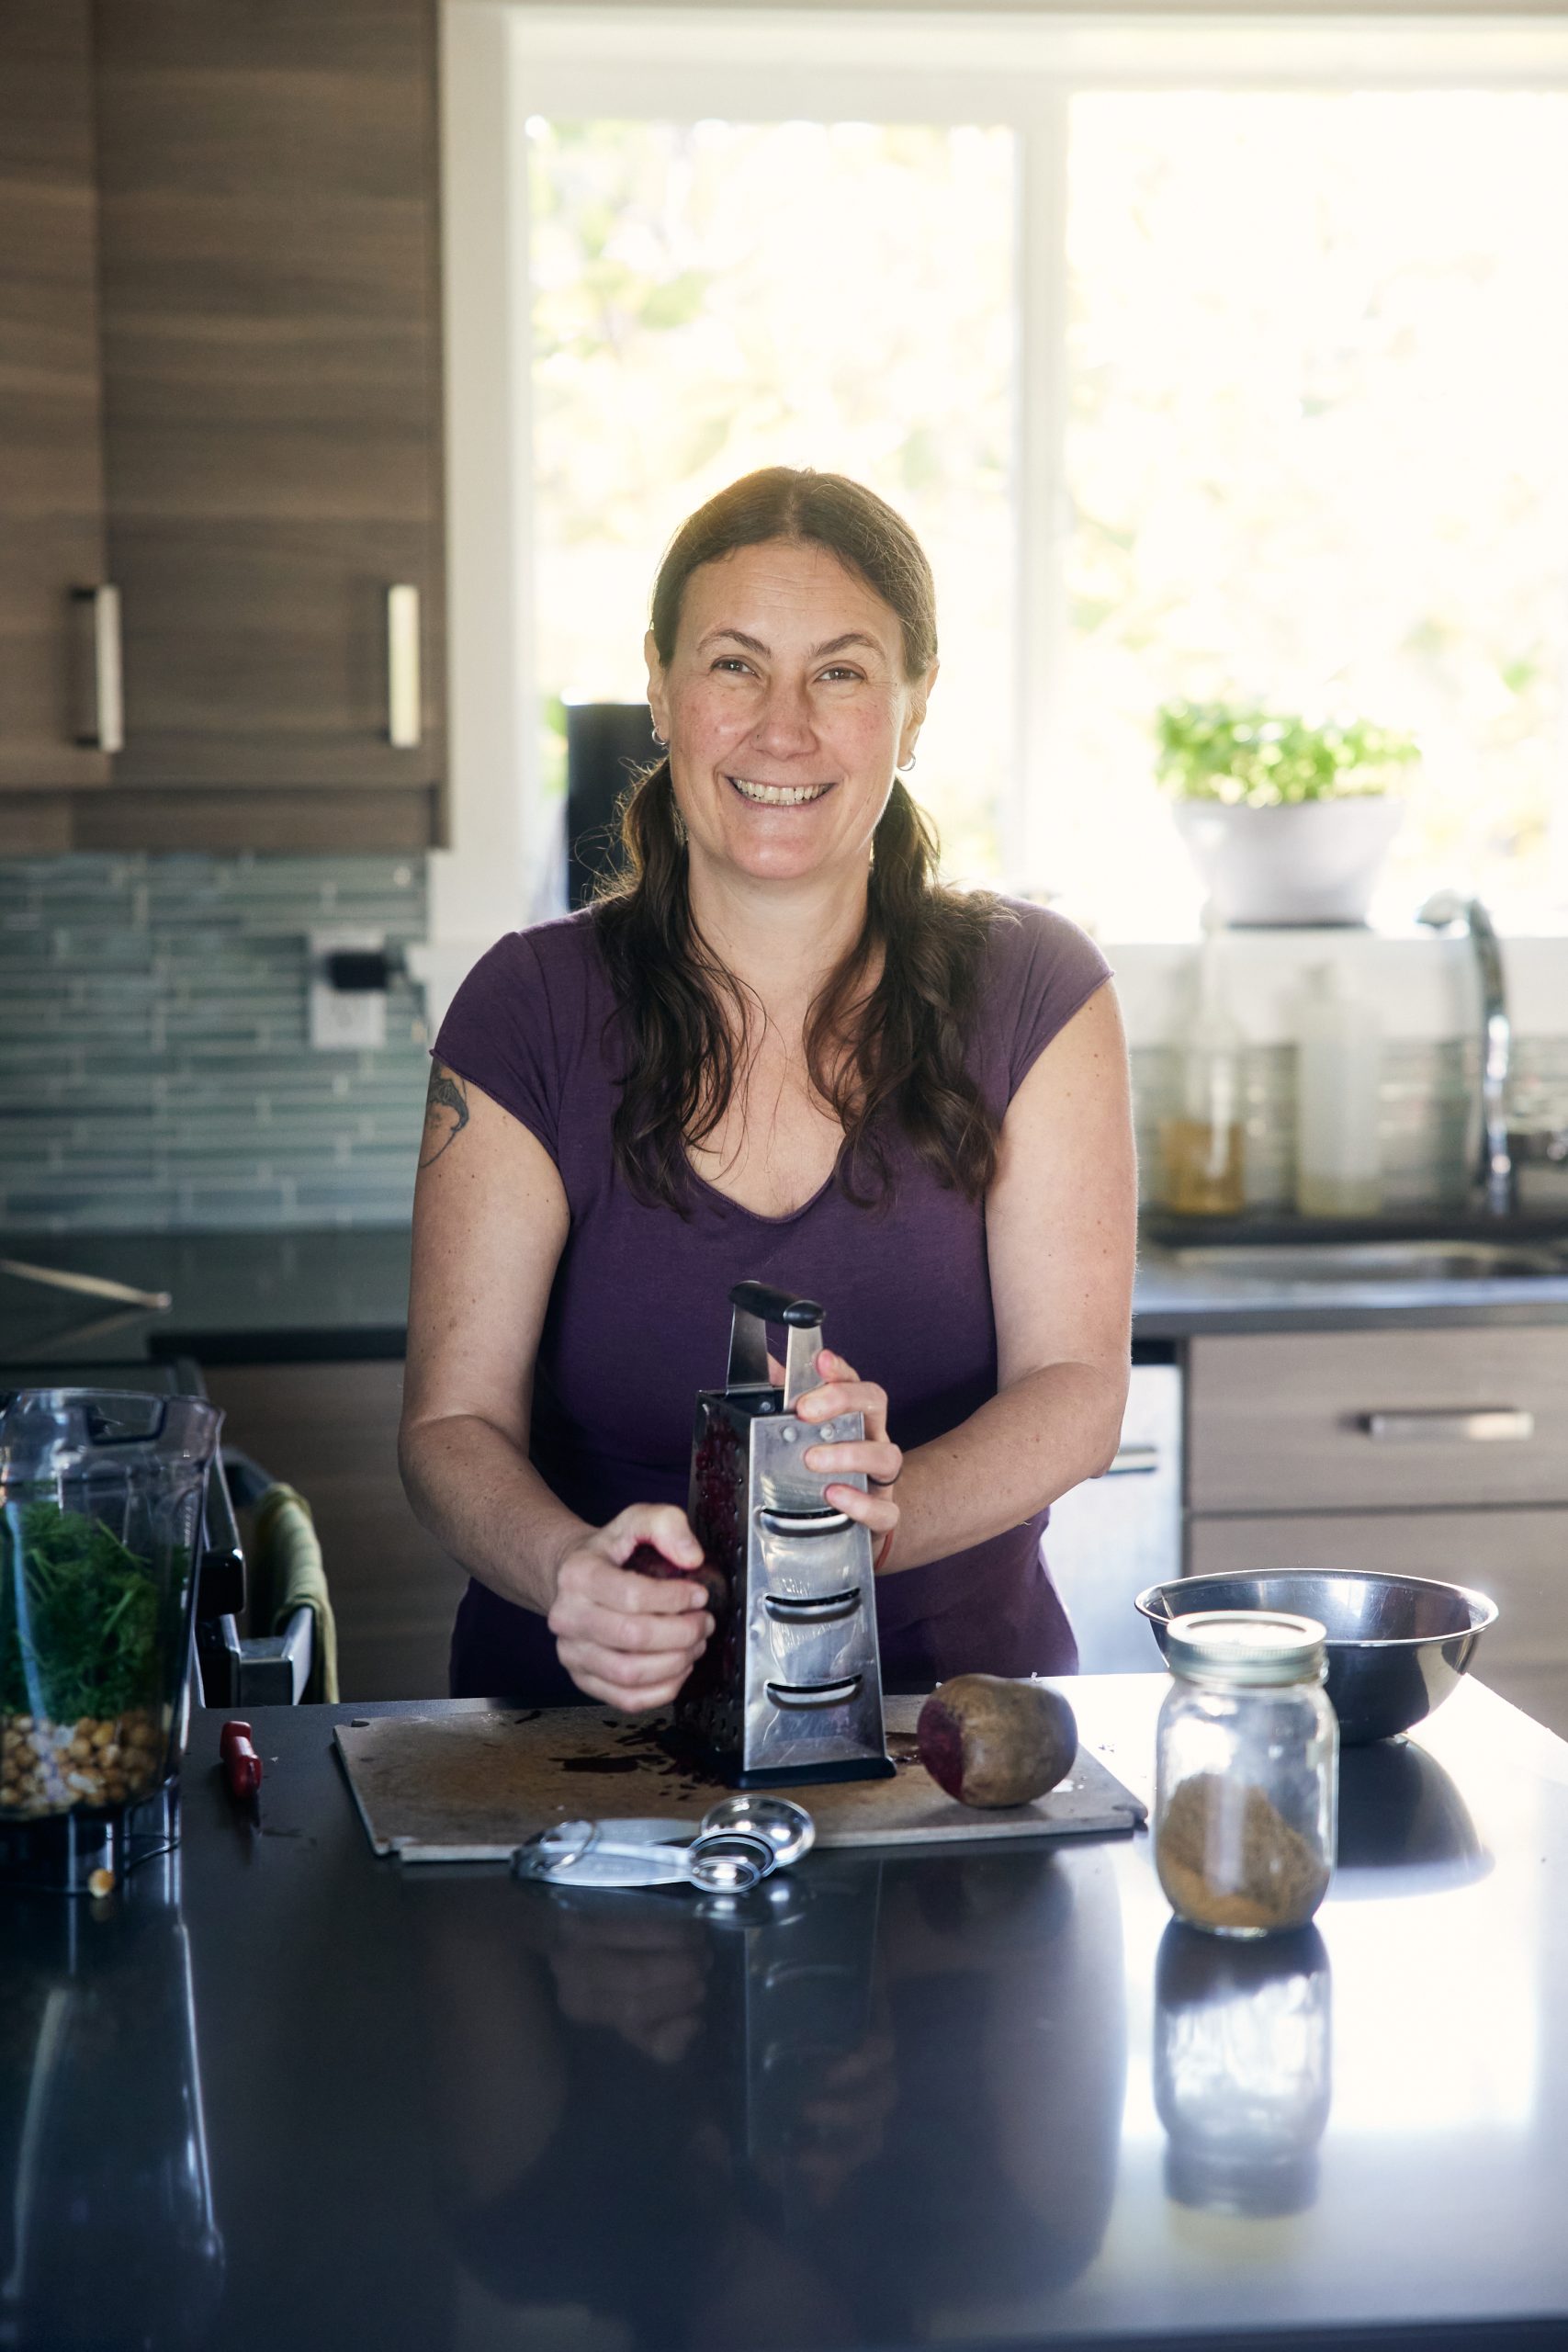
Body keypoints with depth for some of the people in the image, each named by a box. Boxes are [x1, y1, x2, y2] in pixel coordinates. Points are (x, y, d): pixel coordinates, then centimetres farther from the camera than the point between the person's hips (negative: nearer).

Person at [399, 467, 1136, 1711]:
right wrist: (573, 1569, -30)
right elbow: (455, 1420, -6)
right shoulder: (531, 1012, -2)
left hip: (952, 1716, 0)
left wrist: (881, 1515, -30)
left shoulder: (1031, 997, 0)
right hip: (585, 1715, 1)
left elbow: (1076, 1390, -8)